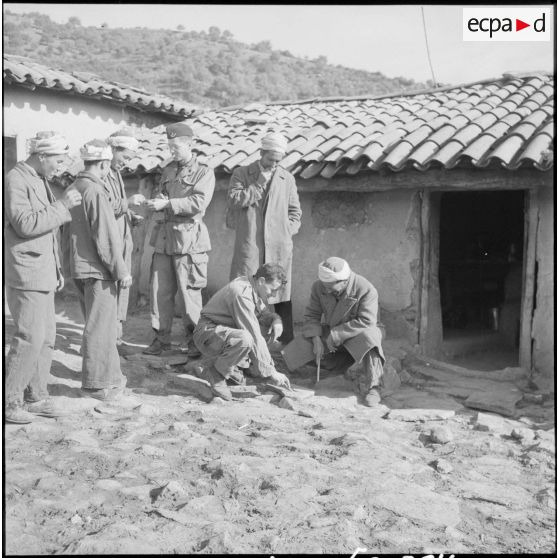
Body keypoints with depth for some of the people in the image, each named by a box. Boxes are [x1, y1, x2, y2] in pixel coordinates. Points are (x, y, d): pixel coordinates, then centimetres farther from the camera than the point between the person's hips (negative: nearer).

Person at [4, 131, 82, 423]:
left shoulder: (41, 181, 17)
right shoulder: (16, 180, -11)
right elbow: (25, 224, -22)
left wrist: (57, 270, 21)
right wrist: (62, 205, -18)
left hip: (44, 275, 9)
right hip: (26, 275, -9)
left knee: (46, 338, 11)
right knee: (29, 339, -8)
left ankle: (36, 397, 21)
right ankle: (10, 402, 5)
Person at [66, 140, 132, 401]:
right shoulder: (95, 192, -17)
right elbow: (106, 237, -19)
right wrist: (121, 271, -13)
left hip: (79, 267, 9)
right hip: (97, 270, -9)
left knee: (99, 324, 19)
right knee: (100, 327, 0)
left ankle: (110, 375, 31)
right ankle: (97, 384, 9)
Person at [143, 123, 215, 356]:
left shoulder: (204, 172, -1)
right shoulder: (168, 171, 17)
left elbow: (198, 203, -14)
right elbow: (159, 197, 18)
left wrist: (167, 204, -17)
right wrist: (157, 201, -6)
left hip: (188, 239, -5)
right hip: (163, 238, 5)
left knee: (189, 292, -1)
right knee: (160, 291, 5)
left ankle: (194, 340, 12)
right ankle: (161, 338, 15)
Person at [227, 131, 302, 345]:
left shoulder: (287, 178, 13)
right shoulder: (241, 173, 8)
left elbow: (295, 211, 19)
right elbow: (233, 200, -7)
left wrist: (288, 231, 4)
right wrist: (259, 184, -8)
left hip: (279, 246, 2)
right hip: (248, 245, -2)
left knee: (282, 295, 4)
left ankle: (287, 342, 13)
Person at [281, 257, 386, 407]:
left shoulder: (366, 290, -23)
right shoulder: (318, 287, -9)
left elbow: (366, 322, -27)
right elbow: (311, 315, -3)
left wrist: (336, 335, -28)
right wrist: (316, 339, -19)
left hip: (357, 333, -4)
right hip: (330, 332, 4)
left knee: (370, 338, -39)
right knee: (297, 348, -14)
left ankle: (371, 388, -30)